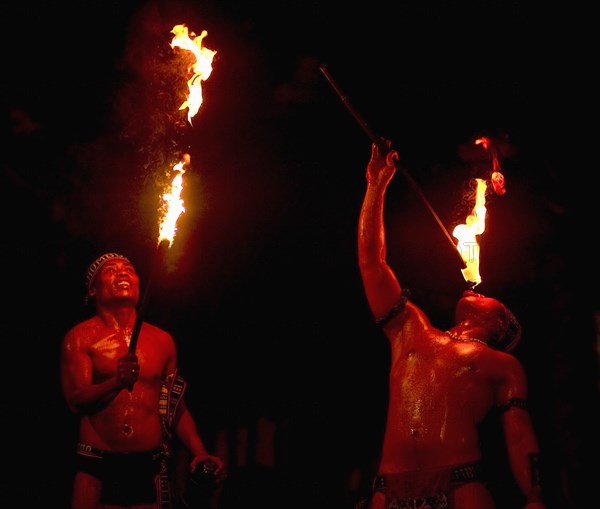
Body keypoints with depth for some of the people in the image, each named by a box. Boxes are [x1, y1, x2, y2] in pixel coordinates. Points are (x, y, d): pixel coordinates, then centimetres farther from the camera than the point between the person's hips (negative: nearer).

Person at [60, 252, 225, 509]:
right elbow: (75, 400, -10)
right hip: (96, 467, -2)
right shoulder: (80, 337, 2)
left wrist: (199, 453, 1)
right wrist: (116, 382, -28)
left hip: (151, 467, 2)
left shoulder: (162, 340, 12)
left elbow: (178, 408, 15)